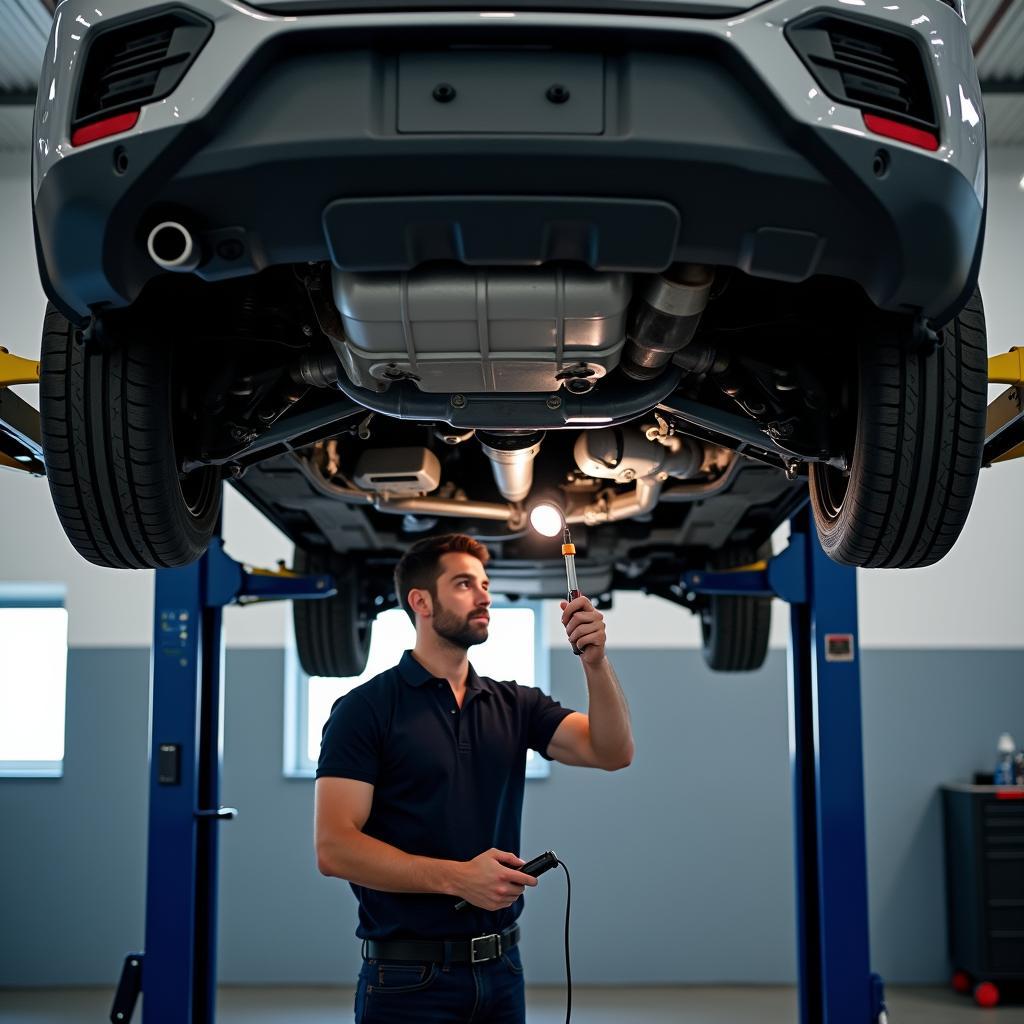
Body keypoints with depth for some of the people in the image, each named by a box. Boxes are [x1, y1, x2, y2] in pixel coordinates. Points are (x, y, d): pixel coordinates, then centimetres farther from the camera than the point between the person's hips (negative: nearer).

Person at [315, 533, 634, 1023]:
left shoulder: (513, 705, 8)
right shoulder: (366, 708, -8)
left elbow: (612, 752, -3)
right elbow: (334, 847, -15)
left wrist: (595, 660, -18)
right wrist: (456, 877, -23)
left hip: (502, 970, 5)